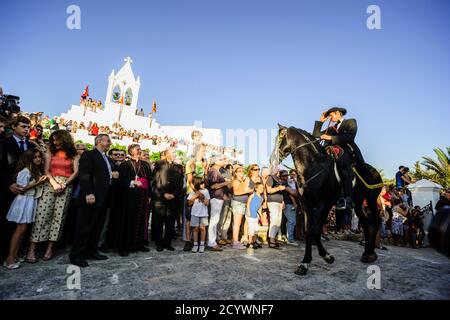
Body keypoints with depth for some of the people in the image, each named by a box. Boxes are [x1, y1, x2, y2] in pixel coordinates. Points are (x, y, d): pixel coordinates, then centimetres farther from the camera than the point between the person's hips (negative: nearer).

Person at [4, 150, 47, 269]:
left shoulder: (37, 171, 13)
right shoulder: (25, 171, -12)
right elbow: (21, 189, -15)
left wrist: (41, 181, 0)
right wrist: (37, 183, -18)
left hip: (32, 200, 8)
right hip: (24, 200, -8)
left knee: (23, 229, 8)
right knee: (21, 228, -8)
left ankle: (15, 255, 14)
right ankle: (10, 258, -1)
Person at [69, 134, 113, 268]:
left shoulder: (107, 159, 20)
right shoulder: (89, 155, -6)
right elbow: (84, 175, -15)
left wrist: (113, 174, 7)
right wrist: (88, 193, -21)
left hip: (103, 199, 8)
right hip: (91, 197, -8)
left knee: (97, 227, 12)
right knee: (84, 227, 0)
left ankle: (92, 252, 22)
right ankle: (76, 255, 11)